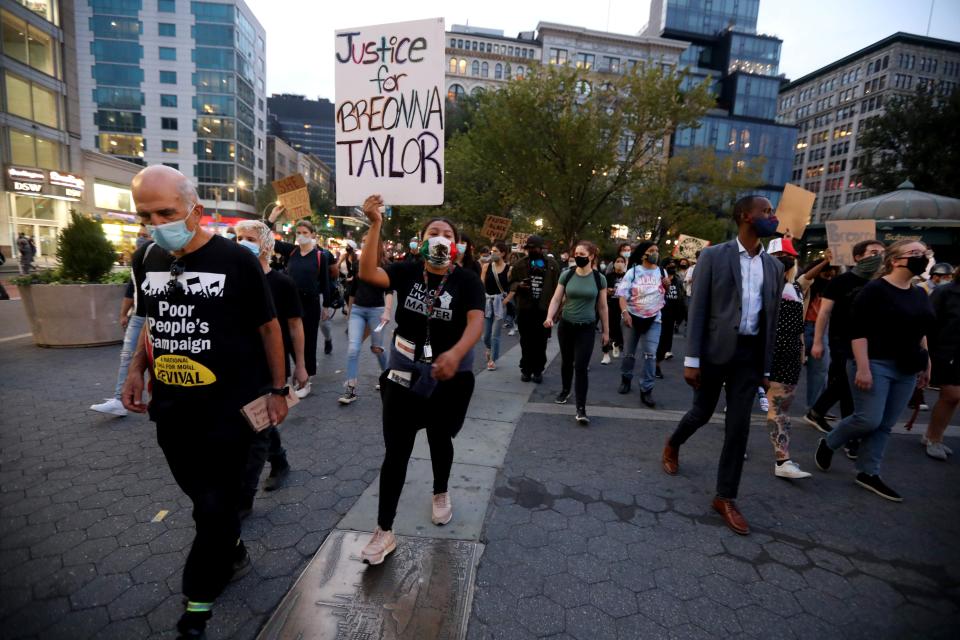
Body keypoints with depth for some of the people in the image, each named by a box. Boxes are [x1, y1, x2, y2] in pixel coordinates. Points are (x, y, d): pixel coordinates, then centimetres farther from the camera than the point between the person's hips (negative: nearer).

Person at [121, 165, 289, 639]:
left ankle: (200, 598, 28)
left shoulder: (235, 259, -13)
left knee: (215, 507, 7)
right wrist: (137, 368, 6)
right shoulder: (145, 260, 4)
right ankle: (232, 553, 46)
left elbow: (268, 327, -7)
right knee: (203, 498, 21)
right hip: (170, 409, 6)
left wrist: (278, 389, -5)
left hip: (228, 408, -5)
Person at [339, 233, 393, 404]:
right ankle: (351, 389, -5)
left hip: (376, 310, -3)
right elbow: (353, 289, 16)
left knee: (376, 348, 9)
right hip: (357, 310, 4)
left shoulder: (384, 266, -7)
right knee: (353, 348, -8)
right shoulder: (358, 264, 7)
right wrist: (349, 310, 21)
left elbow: (389, 290, -19)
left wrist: (387, 310, -33)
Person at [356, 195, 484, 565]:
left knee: (440, 440, 21)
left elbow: (476, 322, -24)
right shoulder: (407, 272, -4)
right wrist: (375, 226, -25)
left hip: (449, 377, 0)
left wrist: (455, 353, -43)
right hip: (404, 374, 1)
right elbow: (367, 274, -20)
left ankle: (441, 493, 50)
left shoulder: (467, 281, -9)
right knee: (396, 451, 2)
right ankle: (384, 531, 16)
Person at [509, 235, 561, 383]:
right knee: (526, 341, 10)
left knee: (541, 342, 9)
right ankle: (526, 369, 22)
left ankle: (538, 370, 21)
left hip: (544, 309, 0)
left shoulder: (552, 264, 3)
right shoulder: (520, 264, 4)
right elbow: (511, 283, 8)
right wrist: (519, 285, -15)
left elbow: (557, 286, 3)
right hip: (525, 308, 1)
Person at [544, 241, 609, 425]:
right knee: (566, 362, 17)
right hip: (566, 325, 2)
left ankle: (581, 409, -4)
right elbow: (556, 299, -3)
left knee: (581, 367, -8)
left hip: (586, 328, -2)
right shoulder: (566, 275, -3)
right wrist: (549, 317, -21)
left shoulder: (599, 278, -4)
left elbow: (602, 307, 3)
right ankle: (565, 390, 42)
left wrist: (606, 331, 5)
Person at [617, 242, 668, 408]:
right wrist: (624, 312, -26)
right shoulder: (633, 271, -4)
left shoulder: (662, 272, 6)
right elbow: (623, 294, -11)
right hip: (632, 317, -1)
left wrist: (667, 286, -5)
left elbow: (664, 293, 17)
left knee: (650, 354, -6)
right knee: (629, 352, 9)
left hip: (653, 319, 2)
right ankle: (626, 379, 32)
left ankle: (646, 390, 1)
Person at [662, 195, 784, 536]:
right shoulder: (713, 256, -5)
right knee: (702, 412, 10)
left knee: (739, 425, 5)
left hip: (750, 353, 4)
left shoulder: (774, 266, 9)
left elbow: (771, 317, 12)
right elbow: (698, 310, -9)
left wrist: (766, 366, 11)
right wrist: (691, 359, -13)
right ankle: (673, 445, 43)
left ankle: (725, 497, 17)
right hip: (715, 350, -4)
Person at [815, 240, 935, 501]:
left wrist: (926, 364, 18)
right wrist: (862, 367, -22)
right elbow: (857, 331, -17)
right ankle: (827, 444, 15)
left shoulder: (920, 295, 12)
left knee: (885, 426, 8)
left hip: (906, 369, 7)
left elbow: (920, 333, 21)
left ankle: (868, 473, 17)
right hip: (875, 364, -7)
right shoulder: (875, 289, -12)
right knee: (869, 420, -9)